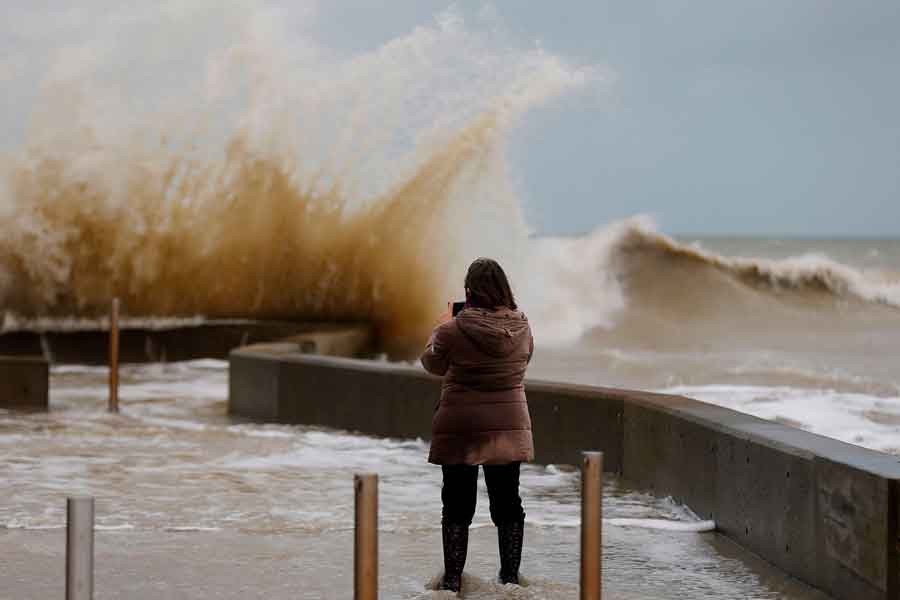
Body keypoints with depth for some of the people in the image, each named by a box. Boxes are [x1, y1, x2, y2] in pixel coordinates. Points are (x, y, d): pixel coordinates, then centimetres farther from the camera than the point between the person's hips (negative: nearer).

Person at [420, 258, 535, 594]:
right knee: (507, 504, 14)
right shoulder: (521, 328, -7)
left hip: (461, 431, -3)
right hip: (509, 428, 3)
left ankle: (452, 579, 11)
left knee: (458, 506, 8)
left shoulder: (453, 330, -17)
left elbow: (432, 364, 2)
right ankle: (510, 577, 18)